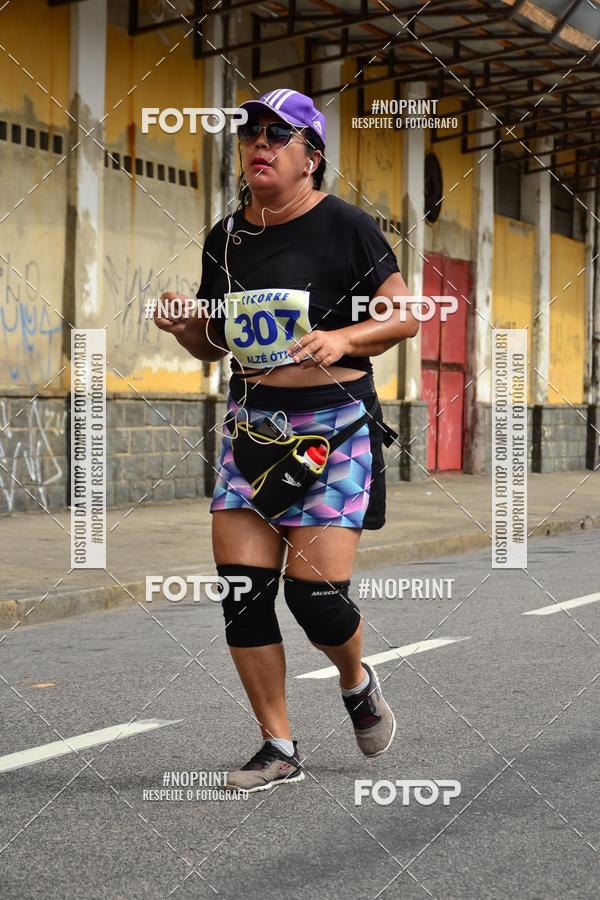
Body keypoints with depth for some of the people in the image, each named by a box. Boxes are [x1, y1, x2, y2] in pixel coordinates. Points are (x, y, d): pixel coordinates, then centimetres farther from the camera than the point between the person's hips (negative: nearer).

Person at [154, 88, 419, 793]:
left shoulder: (344, 226, -5)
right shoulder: (225, 238, 10)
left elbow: (408, 317, -3)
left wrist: (344, 338, -19)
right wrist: (184, 328, -3)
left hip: (335, 424, -5)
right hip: (251, 421, 5)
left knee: (315, 591, -10)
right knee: (241, 586, -3)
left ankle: (356, 681, 25)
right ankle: (278, 748, 11)